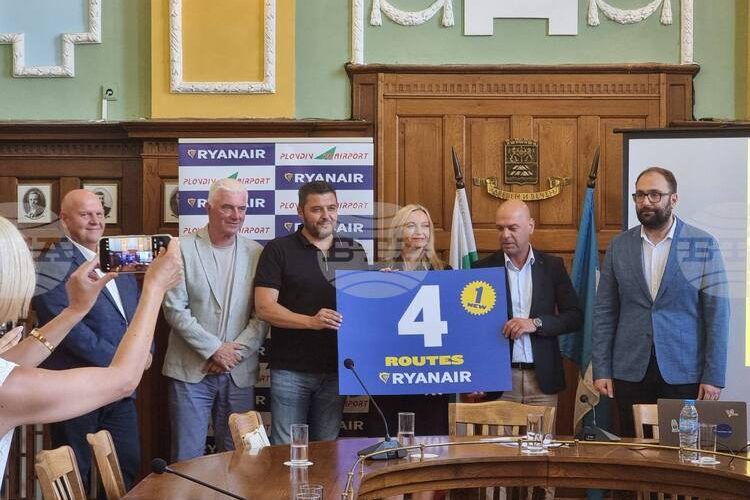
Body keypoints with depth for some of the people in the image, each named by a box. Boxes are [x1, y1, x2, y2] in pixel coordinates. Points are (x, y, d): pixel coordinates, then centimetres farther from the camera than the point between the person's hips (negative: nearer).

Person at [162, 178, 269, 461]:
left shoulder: (257, 254, 5)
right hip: (191, 370, -2)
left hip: (239, 372, 2)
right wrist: (214, 349, -11)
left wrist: (236, 351, -9)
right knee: (188, 458, 2)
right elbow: (174, 309, -7)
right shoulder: (183, 250, -2)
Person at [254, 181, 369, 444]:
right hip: (290, 370, -3)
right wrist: (311, 321, -23)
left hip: (336, 369, 3)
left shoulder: (354, 251, 10)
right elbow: (264, 307, -9)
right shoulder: (279, 250, -2)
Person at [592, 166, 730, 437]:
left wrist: (713, 376, -7)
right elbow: (604, 312, 6)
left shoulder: (704, 245, -1)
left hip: (685, 374, -2)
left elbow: (716, 313, -2)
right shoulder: (619, 246, 6)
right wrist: (601, 371, 1)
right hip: (631, 372, 2)